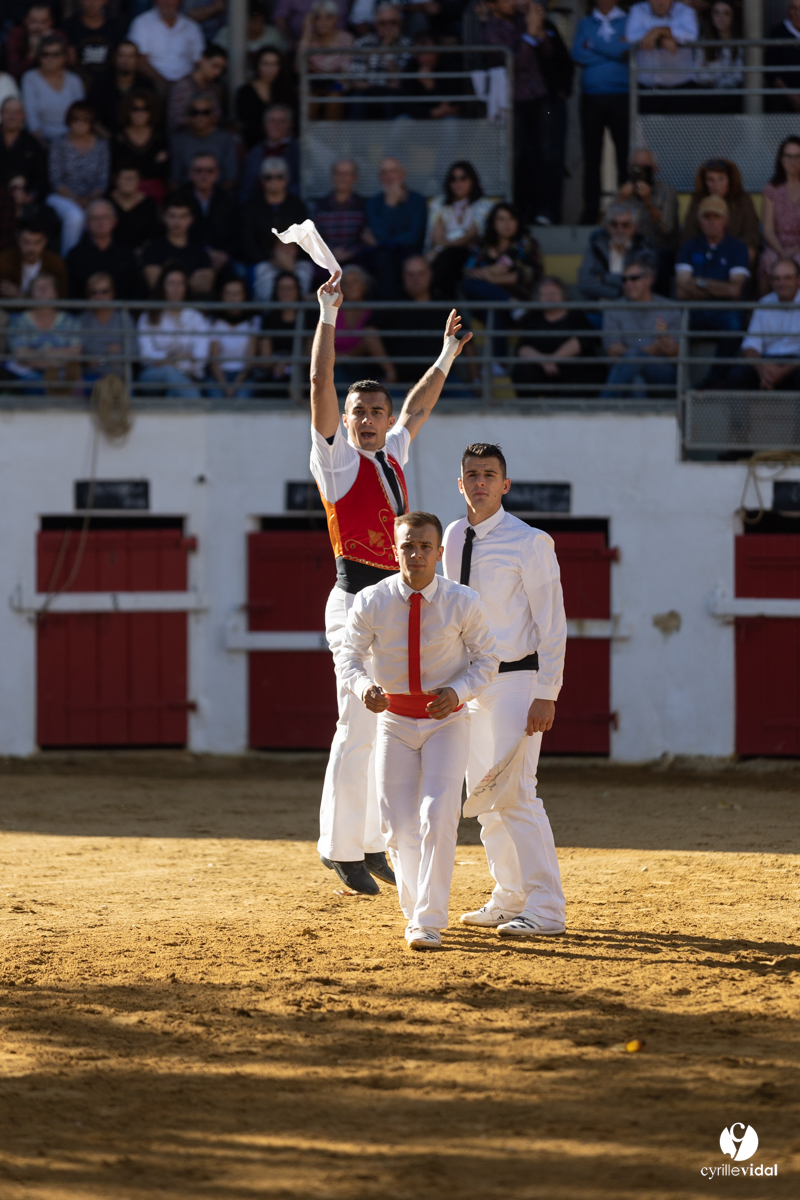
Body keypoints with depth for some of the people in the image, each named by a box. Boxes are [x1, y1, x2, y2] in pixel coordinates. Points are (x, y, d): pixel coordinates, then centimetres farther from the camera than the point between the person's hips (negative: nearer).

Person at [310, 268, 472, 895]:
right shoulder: (336, 458, -1)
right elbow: (321, 385, -9)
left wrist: (448, 355, 34)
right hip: (357, 602, -7)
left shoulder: (392, 456, 16)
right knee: (357, 728, -9)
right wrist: (328, 317, -12)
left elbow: (418, 405, 32)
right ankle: (341, 847, -4)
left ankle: (372, 843, 16)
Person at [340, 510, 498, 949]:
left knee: (438, 818, -18)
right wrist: (364, 687, -26)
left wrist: (457, 691, -21)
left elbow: (486, 659, -2)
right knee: (399, 828, 4)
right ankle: (414, 907, 31)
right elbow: (350, 657, -4)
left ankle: (429, 924, -15)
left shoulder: (463, 603, -13)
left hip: (447, 720, -2)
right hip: (394, 720, 2)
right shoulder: (370, 603, -12)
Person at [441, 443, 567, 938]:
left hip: (516, 679, -8)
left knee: (516, 794, -13)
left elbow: (552, 623, -13)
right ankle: (509, 899, 22)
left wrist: (547, 695, -18)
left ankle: (545, 910, -11)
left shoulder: (529, 543, -12)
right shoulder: (454, 539, 9)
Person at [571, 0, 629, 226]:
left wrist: (593, 45, -5)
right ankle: (590, 212, 5)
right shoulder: (585, 24, 14)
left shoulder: (627, 22, 8)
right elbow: (577, 55, -1)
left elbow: (630, 51, -8)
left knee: (626, 155, -6)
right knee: (591, 157, 1)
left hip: (620, 96, -2)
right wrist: (614, 52, -5)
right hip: (591, 96, 2)